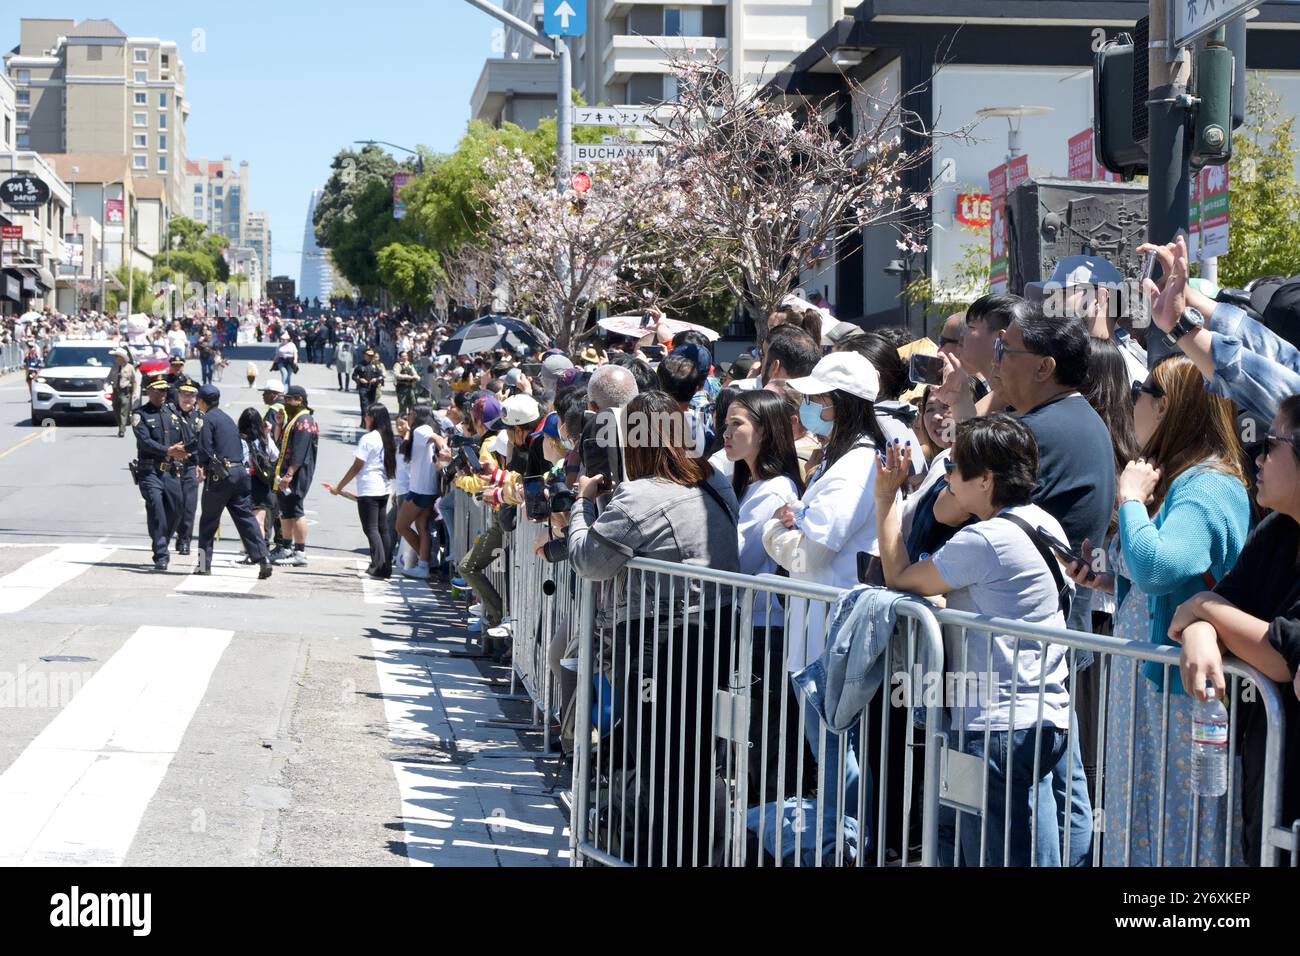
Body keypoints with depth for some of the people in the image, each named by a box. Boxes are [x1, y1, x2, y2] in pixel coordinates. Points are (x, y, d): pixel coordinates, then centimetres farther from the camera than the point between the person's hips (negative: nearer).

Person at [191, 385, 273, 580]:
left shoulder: (208, 419, -6)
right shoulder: (227, 418, 19)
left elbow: (205, 450, -13)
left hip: (219, 476, -7)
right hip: (239, 472, 7)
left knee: (208, 520, 6)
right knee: (246, 517, 3)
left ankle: (204, 564, 9)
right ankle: (263, 559, -10)